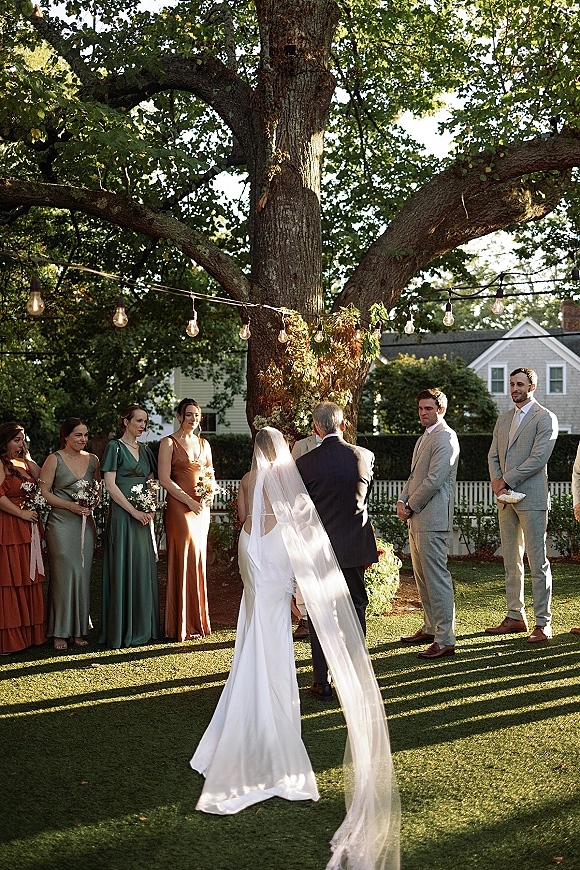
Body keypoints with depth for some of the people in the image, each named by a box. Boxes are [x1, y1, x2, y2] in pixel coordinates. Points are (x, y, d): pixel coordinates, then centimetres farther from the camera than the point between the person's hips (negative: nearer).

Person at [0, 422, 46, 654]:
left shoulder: (23, 463, 16)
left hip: (28, 530, 8)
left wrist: (28, 457, 3)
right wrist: (22, 513, -14)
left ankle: (30, 633, 18)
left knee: (29, 580, 10)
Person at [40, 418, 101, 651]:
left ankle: (78, 630, 14)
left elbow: (99, 487, 18)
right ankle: (60, 633, 5)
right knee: (64, 575, -5)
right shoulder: (54, 459, -2)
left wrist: (93, 502, -3)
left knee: (83, 575, 4)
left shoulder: (92, 459, 11)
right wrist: (71, 505, -15)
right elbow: (43, 491, -5)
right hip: (61, 524, -4)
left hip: (86, 524, 4)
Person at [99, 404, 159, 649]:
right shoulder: (115, 447, -4)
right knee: (123, 568, -4)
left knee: (145, 568, 7)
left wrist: (151, 510, -2)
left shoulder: (145, 450, 16)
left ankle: (143, 628, 15)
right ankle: (121, 631, 3)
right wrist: (134, 511, -14)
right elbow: (110, 485, -11)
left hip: (144, 516, 7)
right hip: (122, 515, -6)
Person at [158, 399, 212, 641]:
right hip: (179, 507, -6)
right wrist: (189, 501, -14)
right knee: (185, 560, -8)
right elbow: (164, 479, -8)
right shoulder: (169, 443, -1)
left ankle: (198, 622, 12)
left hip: (201, 507, 6)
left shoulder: (204, 444, 16)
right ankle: (184, 625, -1)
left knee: (198, 561, 6)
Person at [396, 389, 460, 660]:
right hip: (417, 518, 10)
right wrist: (402, 501, 5)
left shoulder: (445, 438, -12)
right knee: (422, 577, 16)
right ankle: (430, 628, 28)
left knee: (436, 577, -9)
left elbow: (434, 479, -18)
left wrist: (411, 506, -11)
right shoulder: (424, 438, 20)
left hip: (432, 518, -10)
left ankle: (445, 640, -5)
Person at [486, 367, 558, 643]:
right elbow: (493, 455, 14)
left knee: (537, 562, -4)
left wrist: (506, 480, -14)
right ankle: (515, 617, 19)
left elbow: (539, 458, -15)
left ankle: (543, 623, 1)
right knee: (511, 561, 11)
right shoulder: (503, 419, 17)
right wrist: (496, 482, -4)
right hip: (506, 499, 7)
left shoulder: (545, 418, -5)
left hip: (531, 498, -7)